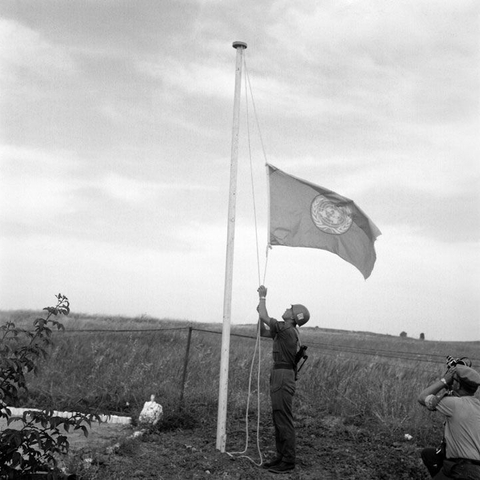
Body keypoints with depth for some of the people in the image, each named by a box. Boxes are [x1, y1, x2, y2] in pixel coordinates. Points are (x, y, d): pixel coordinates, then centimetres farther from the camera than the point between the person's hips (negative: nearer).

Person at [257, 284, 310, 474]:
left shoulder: (287, 329, -13)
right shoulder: (285, 330, 16)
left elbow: (265, 317, -16)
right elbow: (263, 332, 23)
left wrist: (262, 297, -4)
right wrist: (260, 312, 12)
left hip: (283, 377, -10)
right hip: (278, 375, 10)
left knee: (284, 420, -5)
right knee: (278, 419, 13)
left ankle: (288, 461, 1)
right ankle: (281, 456, 21)